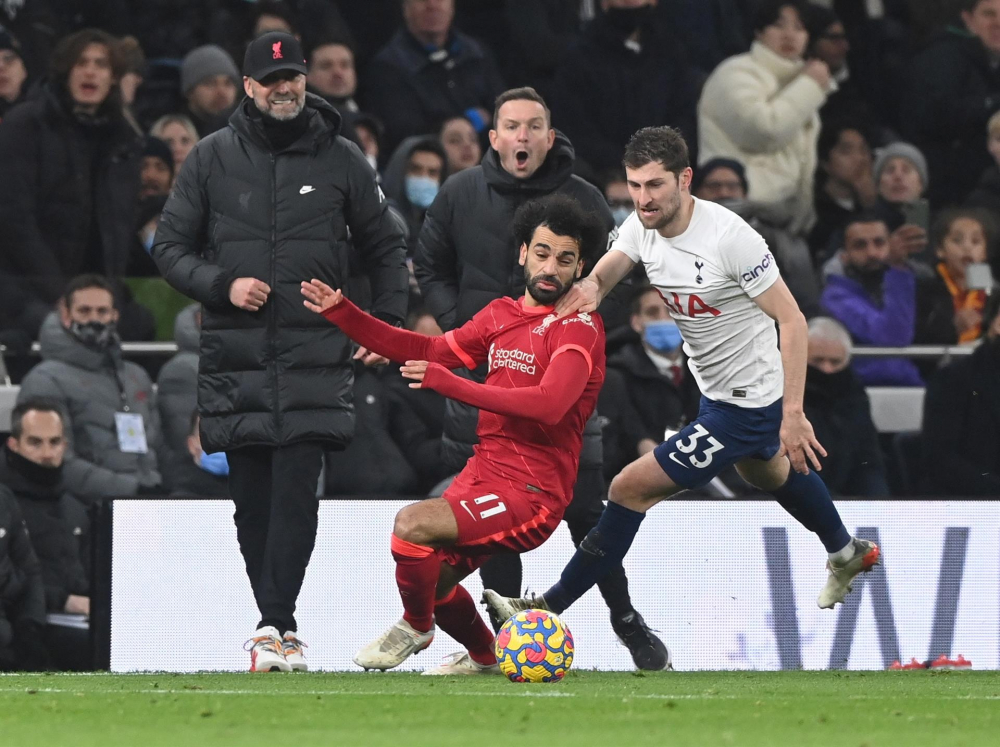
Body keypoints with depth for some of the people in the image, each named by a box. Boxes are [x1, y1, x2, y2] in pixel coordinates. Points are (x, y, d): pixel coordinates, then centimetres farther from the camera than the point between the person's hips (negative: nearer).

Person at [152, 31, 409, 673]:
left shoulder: (341, 161, 7)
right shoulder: (212, 158, 7)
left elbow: (386, 248, 18)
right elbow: (170, 247, 9)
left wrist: (387, 324, 7)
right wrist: (221, 285, -7)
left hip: (315, 356, -1)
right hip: (235, 359, 1)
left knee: (296, 493, -14)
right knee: (252, 500, 2)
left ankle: (276, 626, -18)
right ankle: (278, 626, 10)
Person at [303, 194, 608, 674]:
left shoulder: (579, 326, -11)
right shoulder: (502, 314, 13)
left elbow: (548, 404, -24)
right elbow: (431, 350, 16)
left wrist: (452, 385, -24)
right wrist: (341, 314, 9)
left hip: (531, 491, -8)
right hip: (484, 470, 8)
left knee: (413, 524, -24)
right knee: (430, 578, 10)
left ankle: (415, 626, 4)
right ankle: (484, 657, 39)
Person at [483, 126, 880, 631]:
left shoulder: (728, 237, -30)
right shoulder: (642, 227, -9)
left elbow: (791, 319, -26)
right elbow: (599, 278, -14)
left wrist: (793, 414, -28)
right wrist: (588, 288, -40)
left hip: (747, 403, -9)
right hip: (715, 391, 9)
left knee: (631, 489, -12)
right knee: (769, 473, 36)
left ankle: (551, 605, -3)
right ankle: (847, 555, 63)